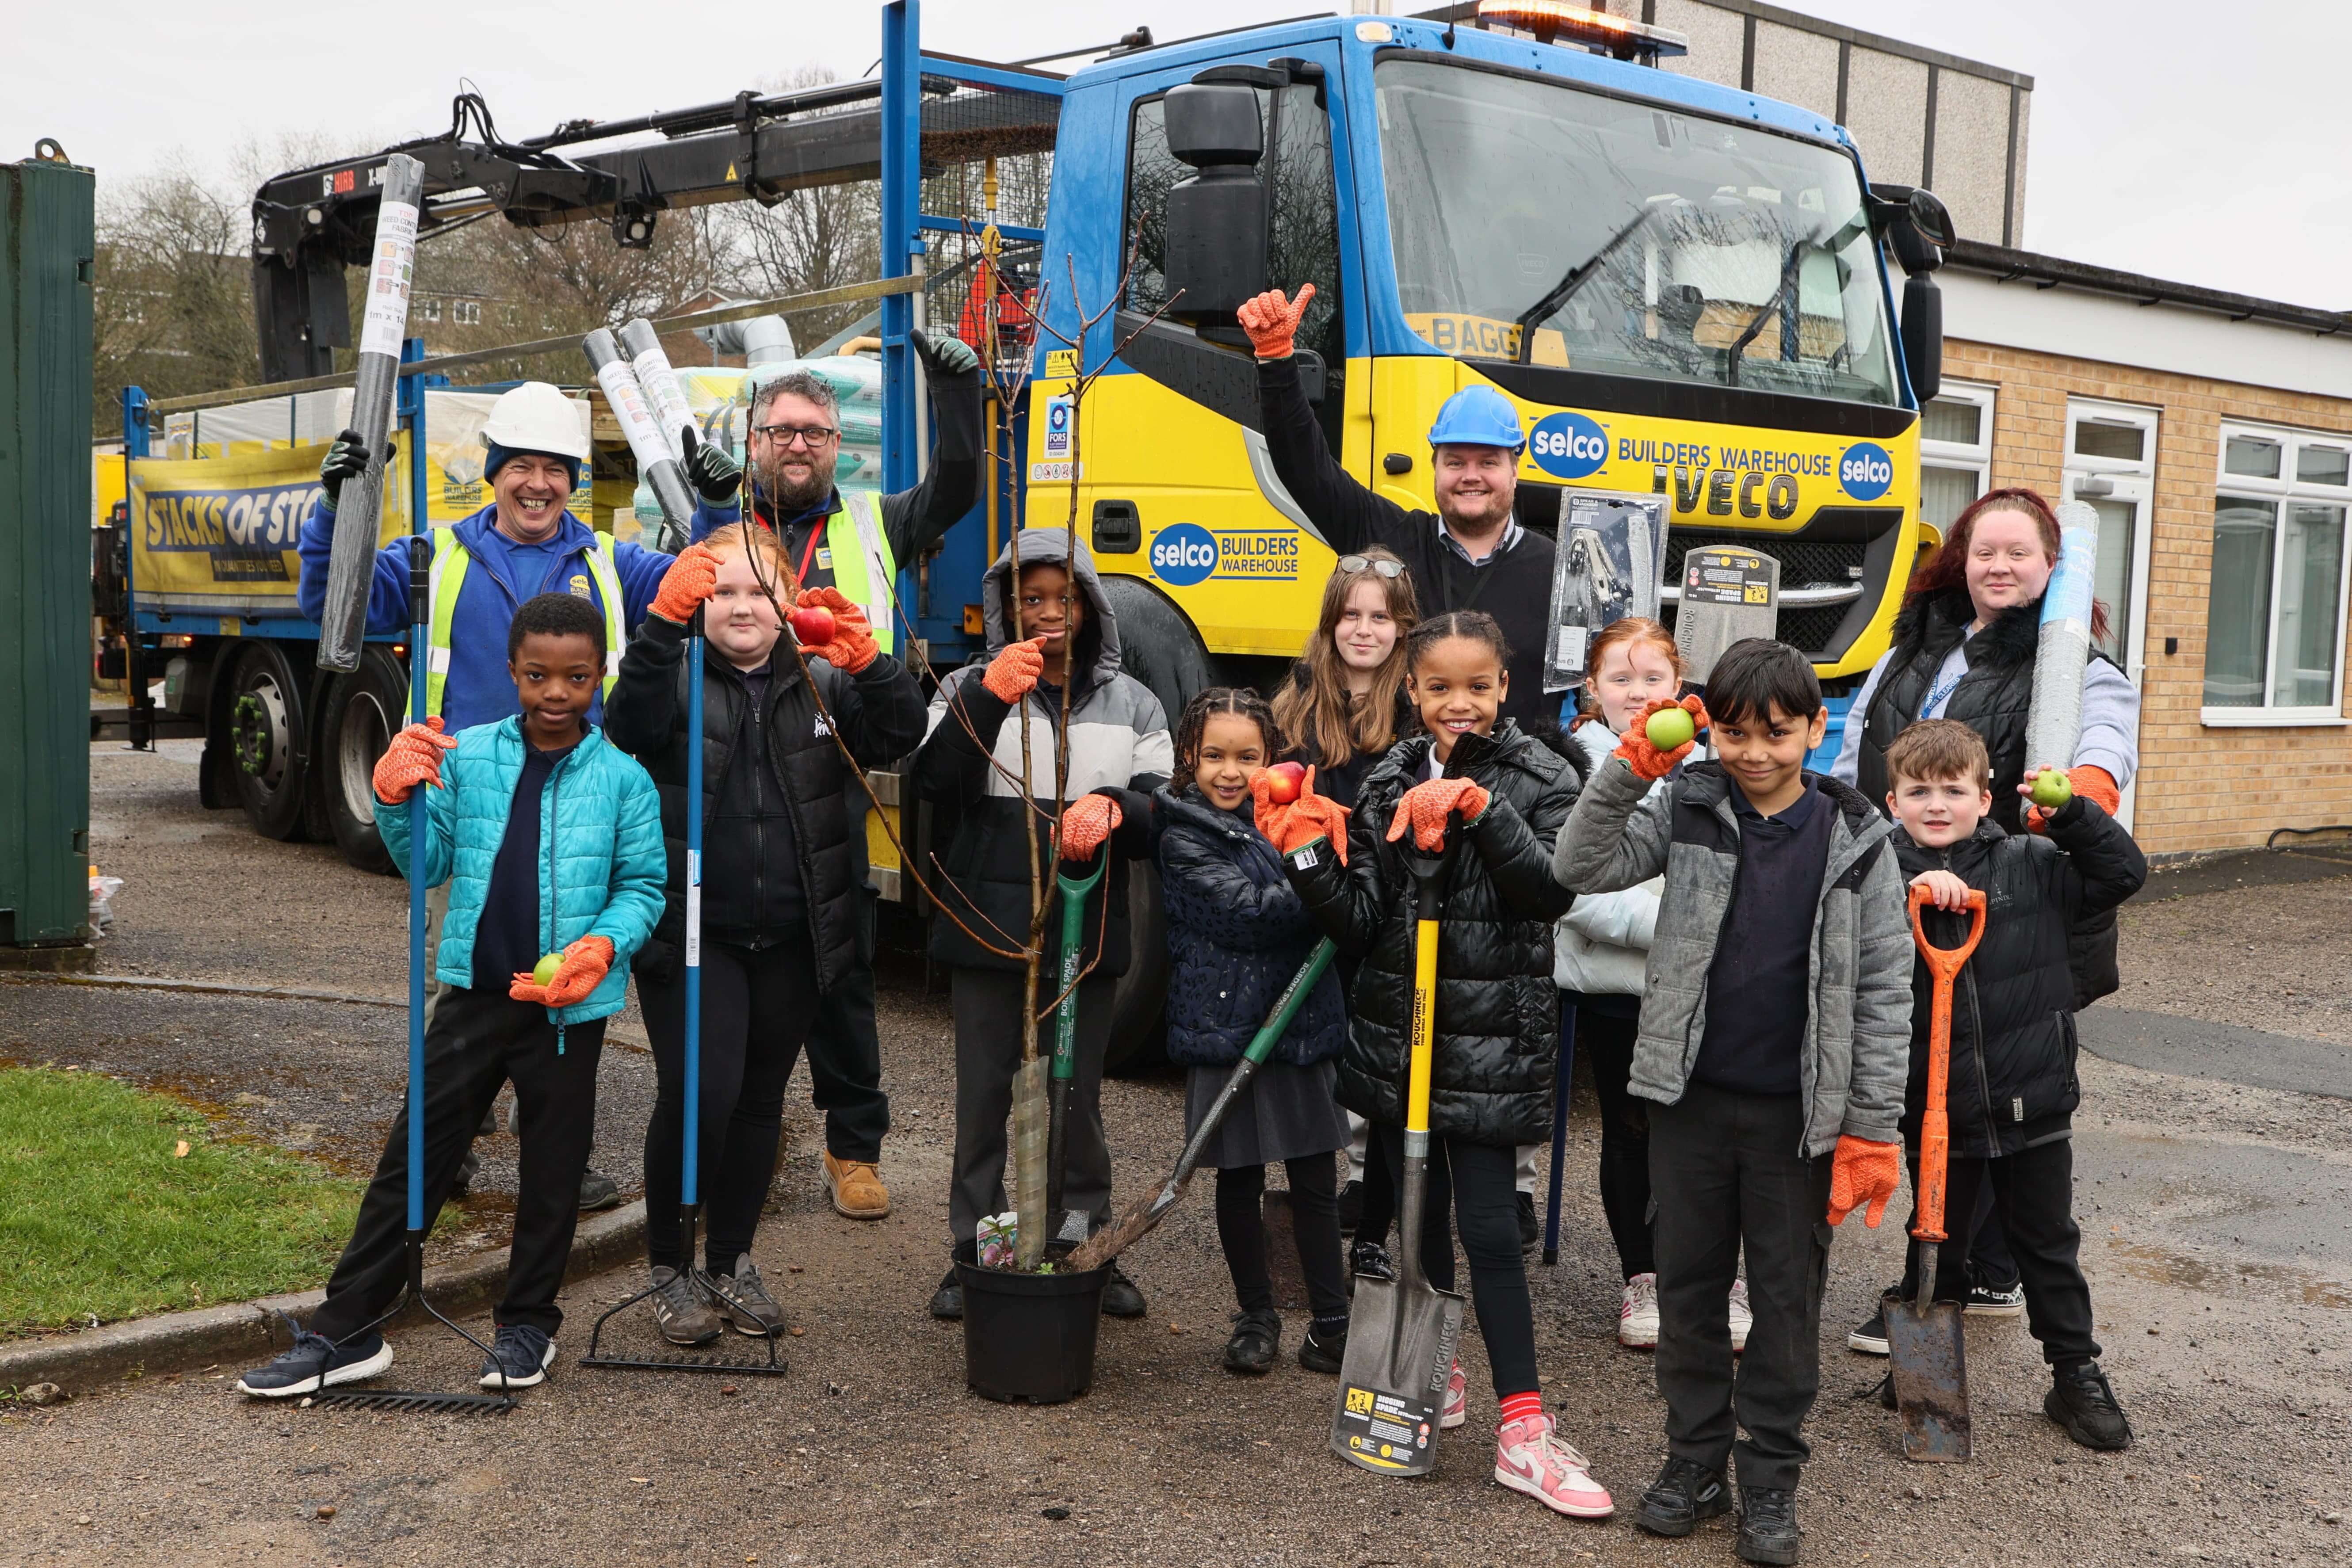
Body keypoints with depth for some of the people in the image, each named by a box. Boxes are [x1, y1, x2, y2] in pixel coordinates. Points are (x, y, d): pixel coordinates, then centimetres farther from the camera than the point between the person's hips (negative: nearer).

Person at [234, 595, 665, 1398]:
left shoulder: (623, 779, -5)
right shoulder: (467, 758, 1)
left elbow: (644, 885, 0)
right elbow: (428, 863, 5)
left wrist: (604, 945, -17)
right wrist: (396, 801, -13)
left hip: (569, 1006, -2)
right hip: (474, 993, 2)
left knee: (552, 1168, 11)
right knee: (413, 1156, 5)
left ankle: (528, 1323, 29)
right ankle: (344, 1332, 13)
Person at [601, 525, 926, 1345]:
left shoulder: (821, 684, 9)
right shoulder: (676, 678, 1)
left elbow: (899, 735, -7)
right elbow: (630, 723, -22)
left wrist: (866, 658, -24)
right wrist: (664, 622, -34)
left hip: (792, 940, 3)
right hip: (692, 934, -3)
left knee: (760, 1100, 13)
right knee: (698, 1093, -12)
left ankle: (731, 1262, 30)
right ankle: (670, 1268, 9)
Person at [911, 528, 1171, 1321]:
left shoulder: (1131, 704, 9)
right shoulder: (971, 688, 4)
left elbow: (1164, 818, 2)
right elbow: (935, 782, -12)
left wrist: (1113, 807, -20)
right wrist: (990, 694, -24)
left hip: (1088, 934, 1)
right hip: (986, 926, -1)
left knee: (1078, 1099, 11)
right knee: (983, 1098, 8)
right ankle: (973, 1253, 20)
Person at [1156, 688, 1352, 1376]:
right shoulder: (1184, 836, -7)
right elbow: (1246, 913, -18)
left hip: (1302, 1026, 4)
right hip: (1228, 1030, -4)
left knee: (1316, 1180, 8)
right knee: (1240, 1183, 8)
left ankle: (1332, 1322, 20)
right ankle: (1256, 1318, 24)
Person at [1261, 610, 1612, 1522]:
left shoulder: (1538, 779, -3)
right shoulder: (1390, 784, 6)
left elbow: (1553, 891, -19)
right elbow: (1360, 924, 2)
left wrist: (1482, 808, -28)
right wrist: (1307, 857, -14)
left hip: (1491, 1037, -4)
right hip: (1396, 1028, 4)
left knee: (1487, 1223, -6)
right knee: (1419, 1212, 15)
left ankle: (1523, 1432, 0)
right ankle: (1436, 1377, 34)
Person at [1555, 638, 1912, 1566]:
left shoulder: (1856, 839, -4)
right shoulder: (1687, 809, -1)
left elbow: (1884, 989, -2)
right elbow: (1581, 869, -11)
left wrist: (1872, 1127, -5)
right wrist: (1628, 770, -22)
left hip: (1800, 1108, -1)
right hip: (1691, 1096, 1)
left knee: (1788, 1292, 8)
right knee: (1689, 1281, 11)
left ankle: (1771, 1477, 22)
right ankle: (1694, 1458, 26)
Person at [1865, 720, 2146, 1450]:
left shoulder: (2032, 865, -1)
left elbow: (2122, 872, 0)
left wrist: (2073, 813, -11)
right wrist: (1908, 896, -30)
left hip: (2032, 1106, 1)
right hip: (1934, 1112, -1)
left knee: (2049, 1243, 14)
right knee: (1936, 1245, 15)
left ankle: (2077, 1374, 27)